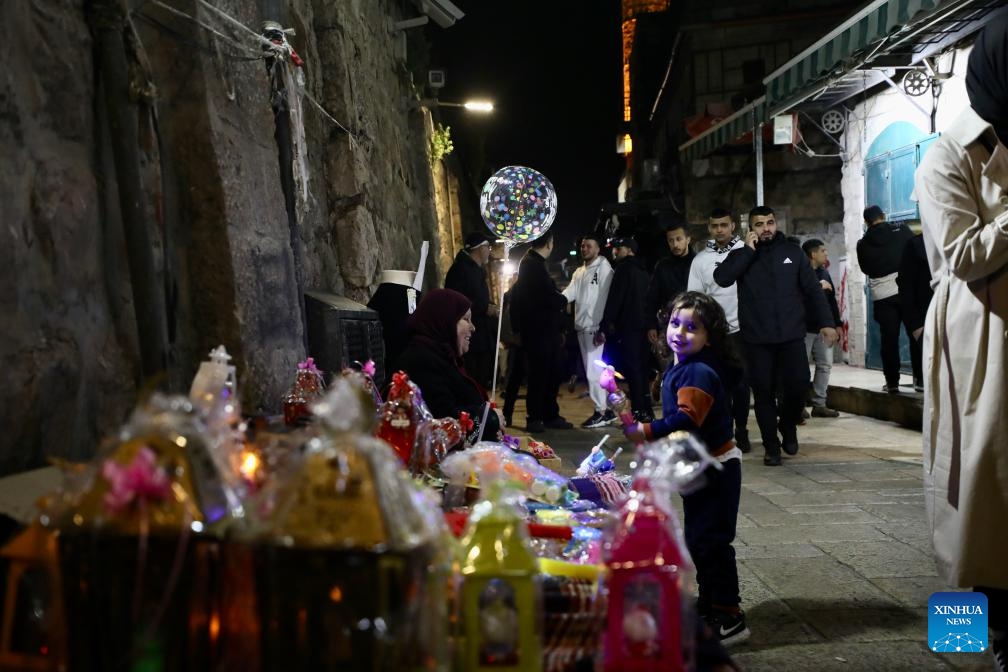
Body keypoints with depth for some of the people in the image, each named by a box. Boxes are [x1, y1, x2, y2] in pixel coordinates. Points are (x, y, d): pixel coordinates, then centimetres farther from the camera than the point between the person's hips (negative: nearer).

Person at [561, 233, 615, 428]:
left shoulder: (603, 268, -6)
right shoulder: (579, 272, 18)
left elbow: (606, 299, -12)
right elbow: (570, 292, 5)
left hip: (595, 328, -8)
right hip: (581, 327, 8)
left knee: (593, 371, -8)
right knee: (593, 371, 12)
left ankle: (601, 412, 0)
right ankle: (607, 409, 20)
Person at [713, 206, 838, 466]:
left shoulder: (793, 252, 10)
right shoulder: (740, 256, 7)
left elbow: (812, 290, 10)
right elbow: (721, 278, -12)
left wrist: (826, 322, 2)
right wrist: (748, 250, -12)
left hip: (792, 336, 1)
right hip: (757, 339, -1)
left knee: (798, 385, -5)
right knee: (764, 393, 2)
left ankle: (788, 426, 25)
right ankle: (771, 446, 15)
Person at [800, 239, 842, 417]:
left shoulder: (824, 273, 15)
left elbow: (832, 300, 18)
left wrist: (837, 324, 15)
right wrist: (819, 287, -17)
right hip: (804, 328, -8)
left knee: (825, 365, 8)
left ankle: (819, 404, 15)